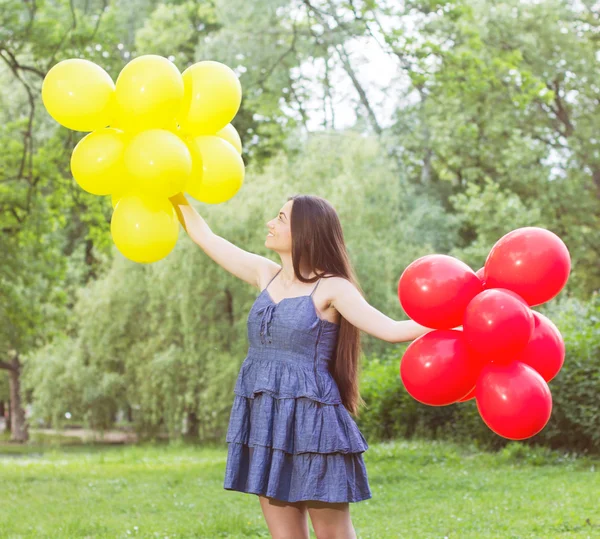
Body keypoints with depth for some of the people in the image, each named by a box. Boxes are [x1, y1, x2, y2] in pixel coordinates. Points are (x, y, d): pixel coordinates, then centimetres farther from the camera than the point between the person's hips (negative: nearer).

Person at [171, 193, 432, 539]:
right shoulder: (266, 275, 10)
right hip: (266, 420, 6)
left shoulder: (331, 289, -7)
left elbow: (391, 330, -16)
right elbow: (205, 236, 18)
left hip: (311, 418, -6)